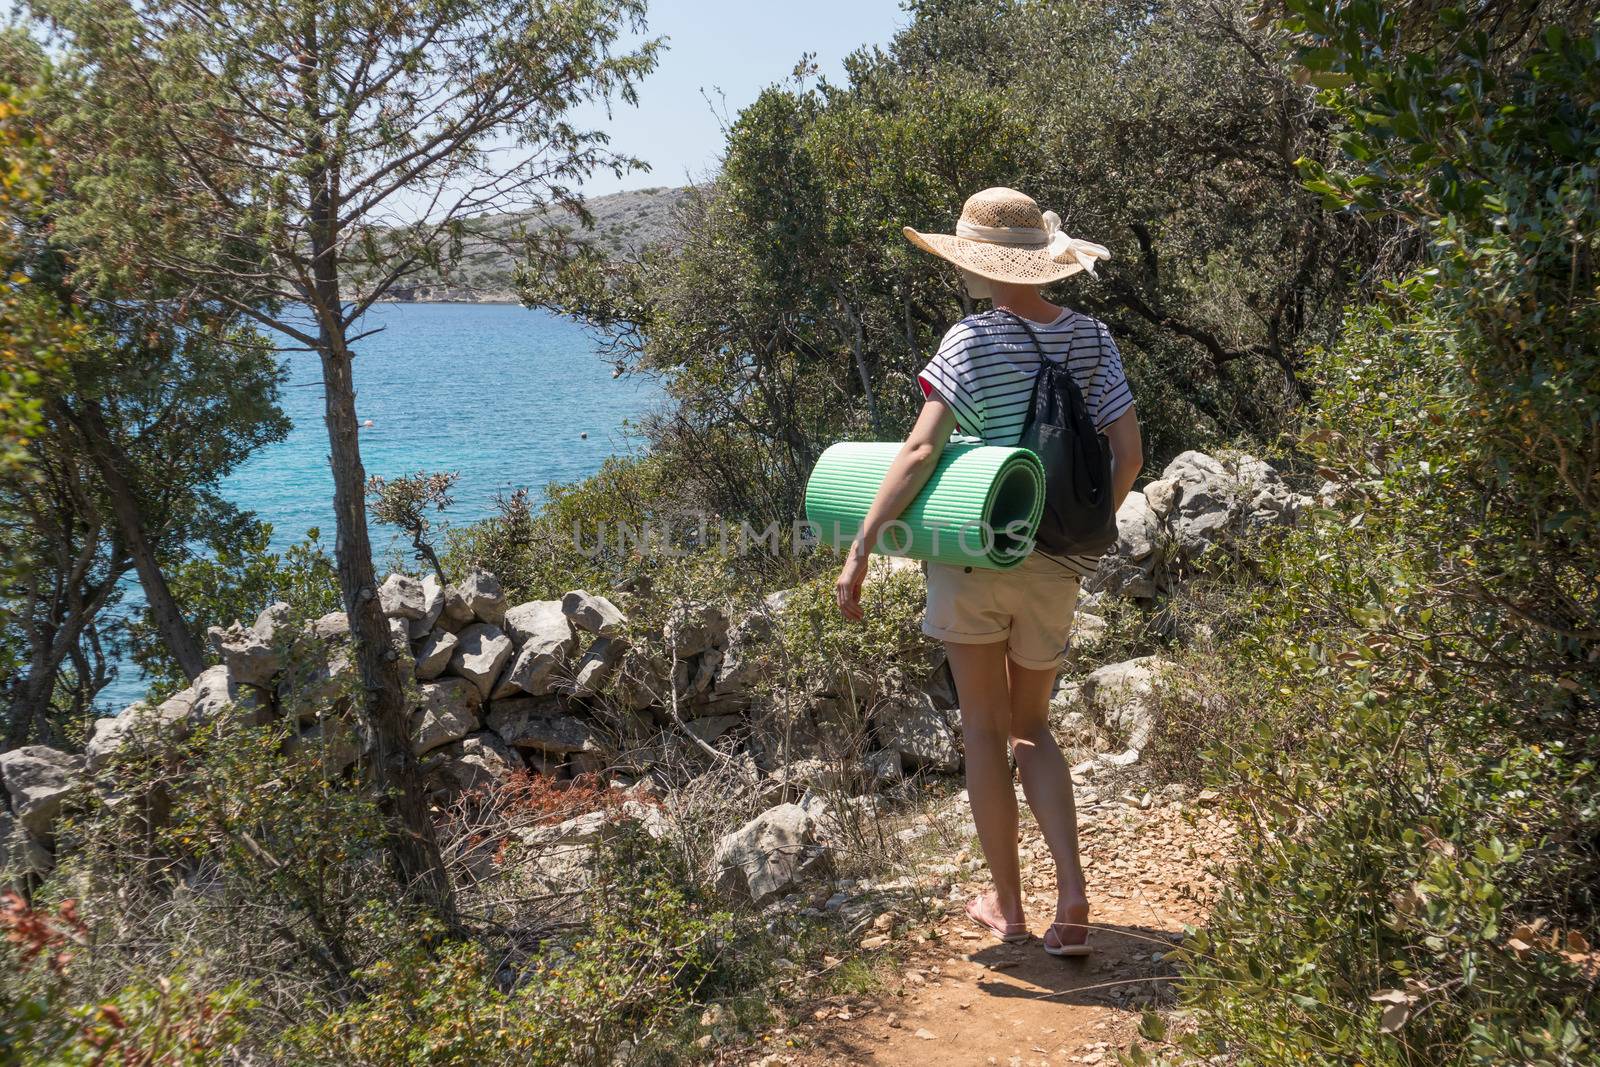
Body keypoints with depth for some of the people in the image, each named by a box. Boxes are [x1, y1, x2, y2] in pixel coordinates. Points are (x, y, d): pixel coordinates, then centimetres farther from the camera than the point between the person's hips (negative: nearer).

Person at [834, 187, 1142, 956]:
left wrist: (860, 549, -19)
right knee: (1032, 728, 19)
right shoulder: (1090, 337, 2)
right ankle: (1071, 891, 2)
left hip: (971, 550, -4)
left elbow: (920, 451, -19)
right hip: (1056, 562, 4)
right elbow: (1128, 452, -1)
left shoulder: (972, 341, -11)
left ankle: (1007, 906, 19)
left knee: (984, 729, 11)